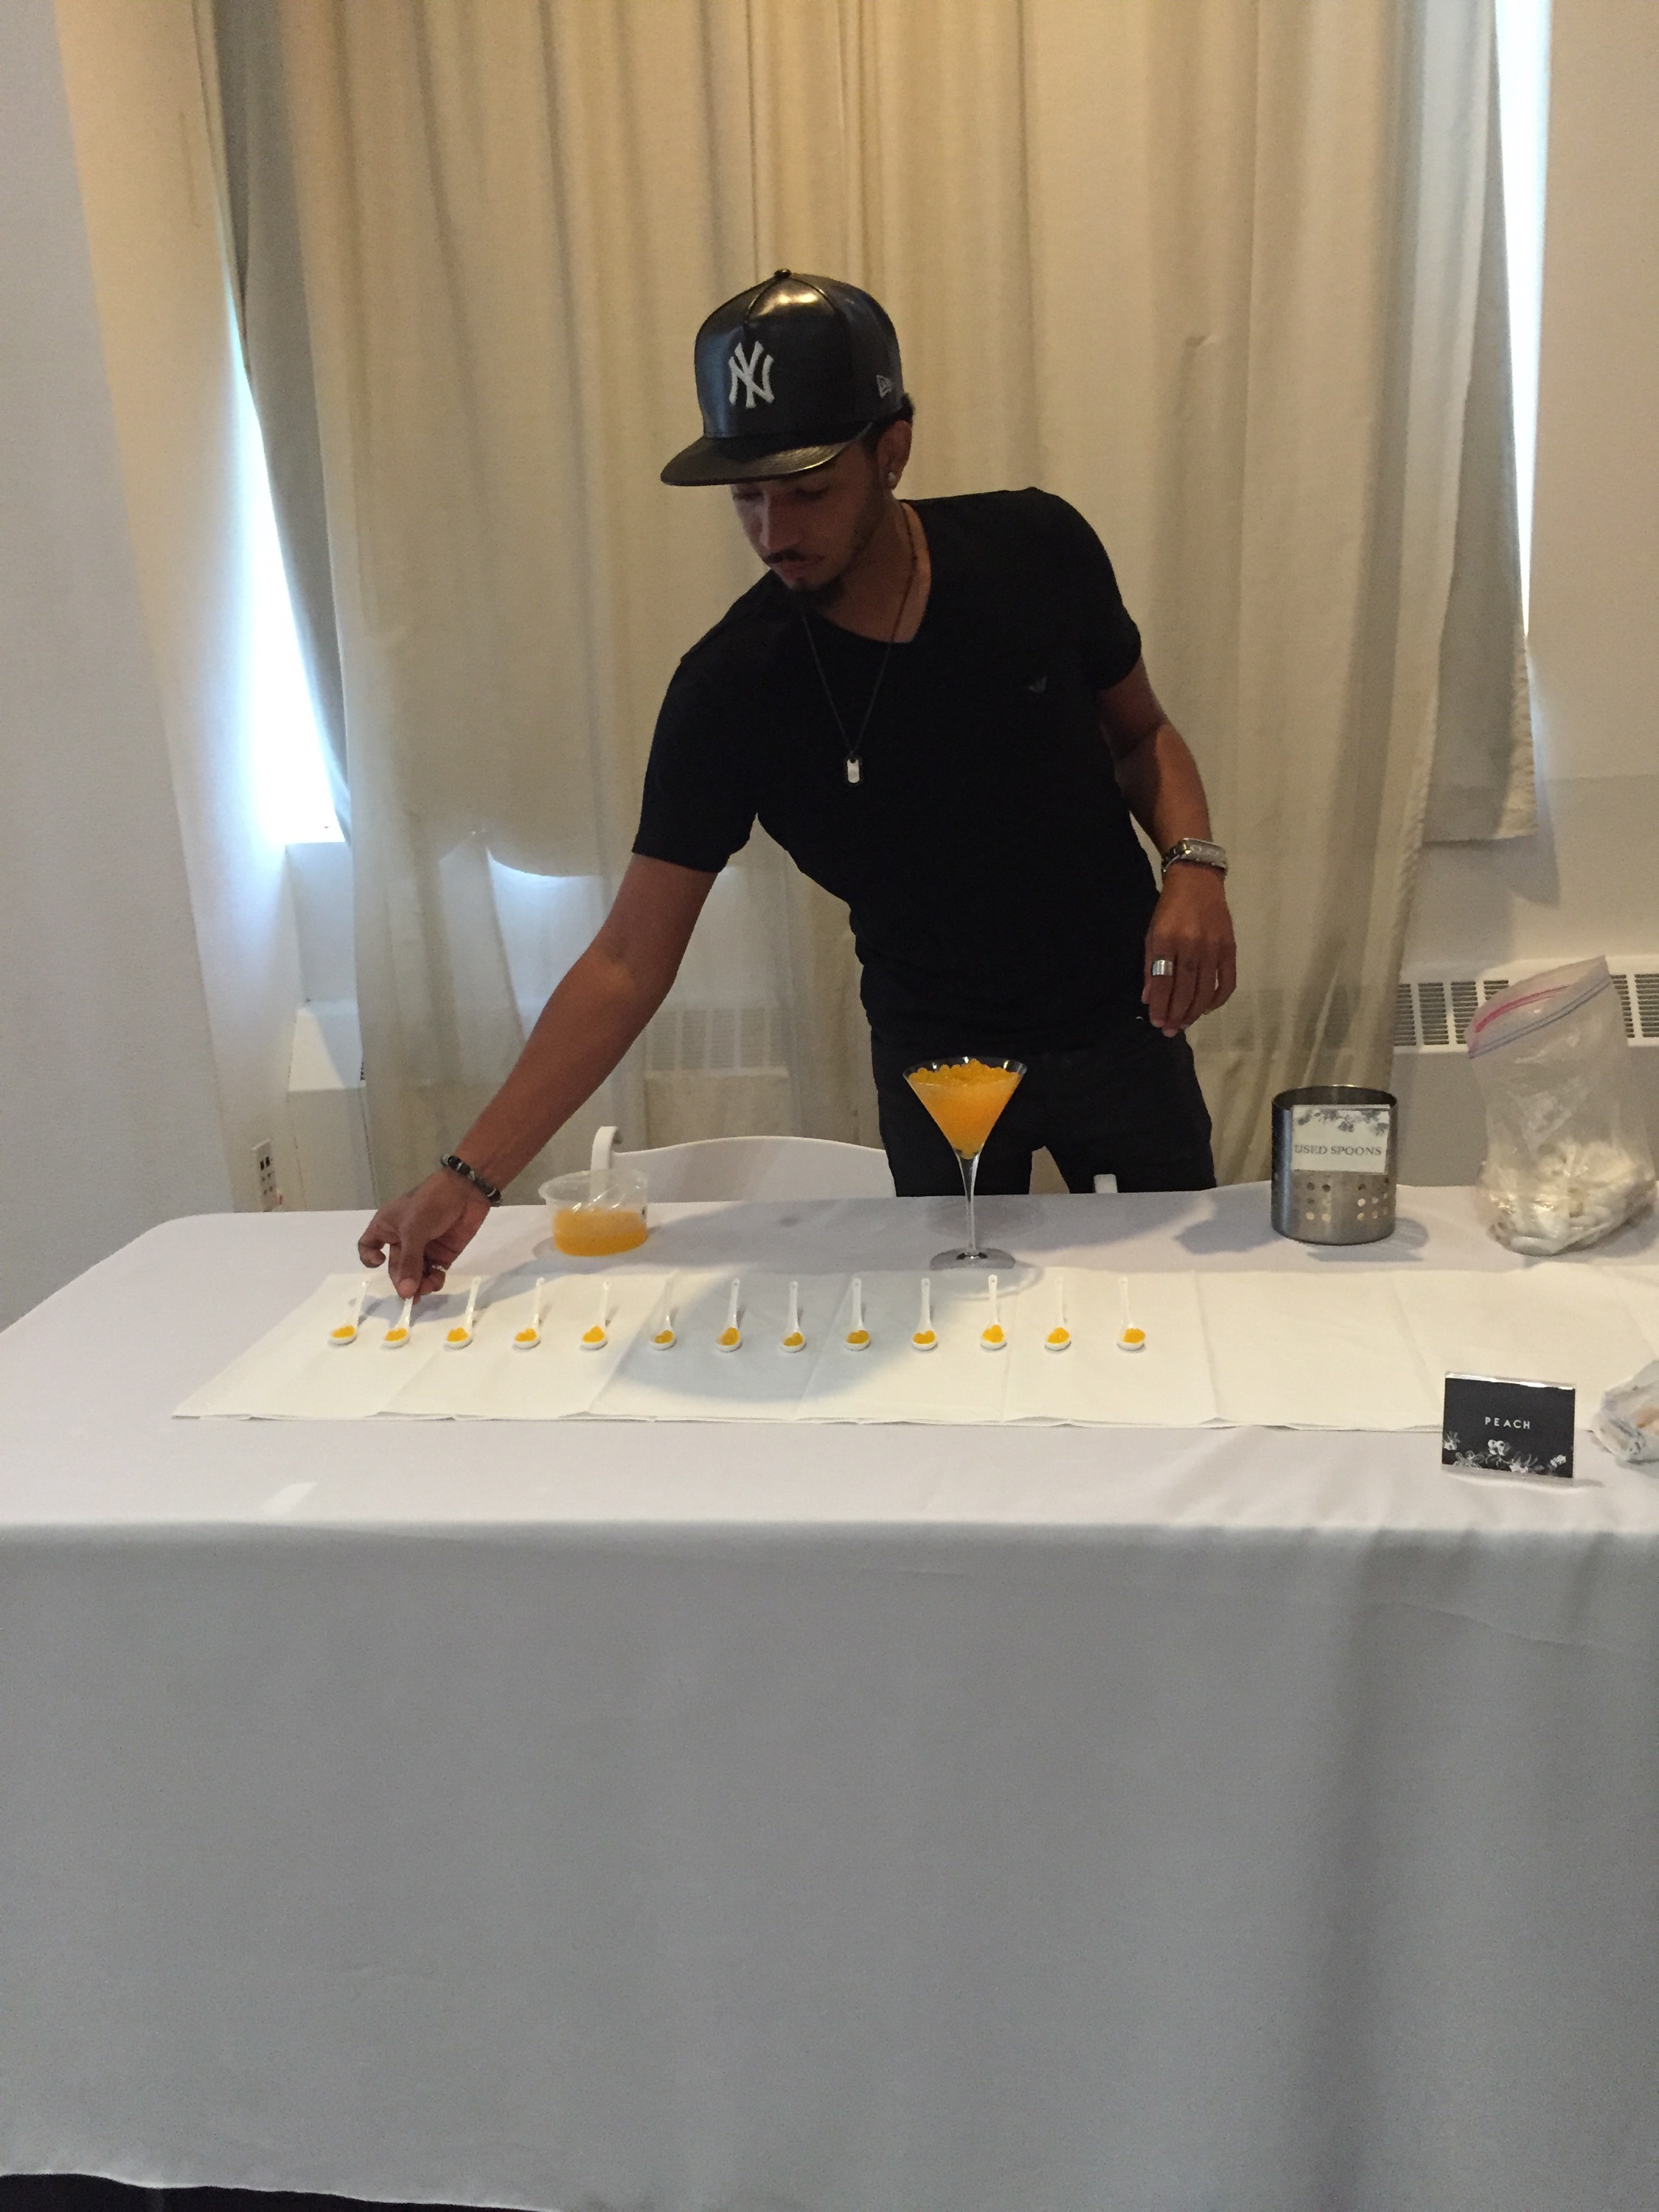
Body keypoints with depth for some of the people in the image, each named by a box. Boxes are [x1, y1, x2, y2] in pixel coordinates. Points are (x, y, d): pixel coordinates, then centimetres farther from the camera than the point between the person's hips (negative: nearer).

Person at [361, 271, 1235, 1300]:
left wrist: (1195, 862, -19)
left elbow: (1141, 733, 3)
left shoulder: (1036, 549, -15)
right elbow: (630, 961, -18)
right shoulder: (729, 690, -20)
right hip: (936, 1051, -1)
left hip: (1118, 1023, 2)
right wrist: (473, 1174, -24)